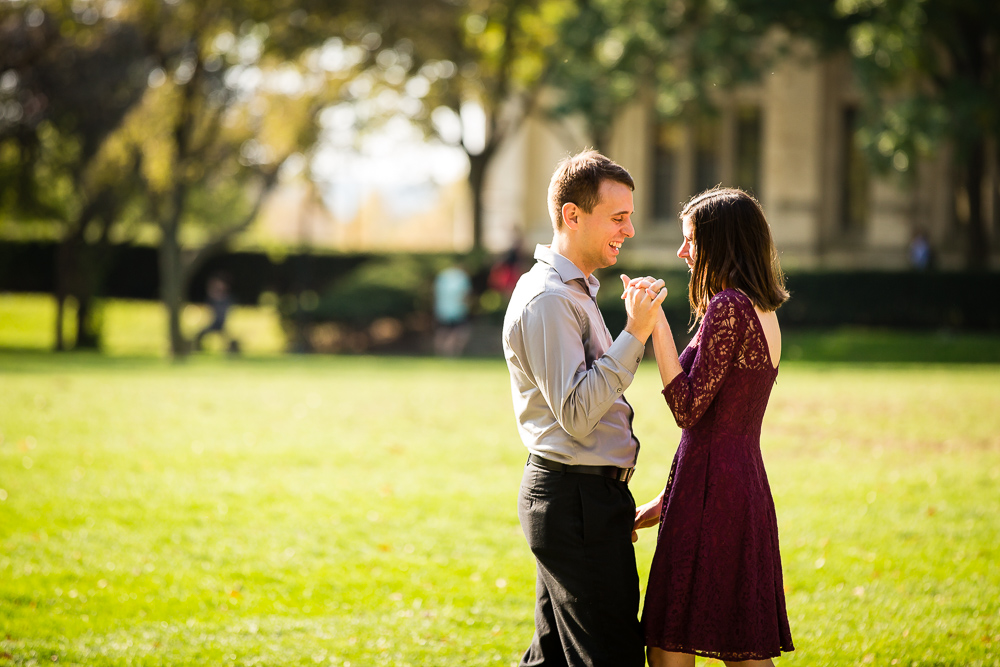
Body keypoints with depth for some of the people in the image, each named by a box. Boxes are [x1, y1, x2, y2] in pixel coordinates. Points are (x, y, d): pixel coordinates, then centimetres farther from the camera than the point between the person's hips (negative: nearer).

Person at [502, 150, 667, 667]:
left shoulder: (572, 292, 18)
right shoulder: (548, 300, -16)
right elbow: (577, 412, -23)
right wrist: (634, 335, -22)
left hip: (578, 498, 10)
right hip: (577, 498, -10)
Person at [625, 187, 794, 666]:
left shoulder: (729, 307, -12)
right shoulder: (764, 313, 16)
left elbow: (688, 408, -17)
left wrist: (655, 326, -16)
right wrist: (668, 501, 22)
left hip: (711, 491, -10)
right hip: (747, 486, 10)